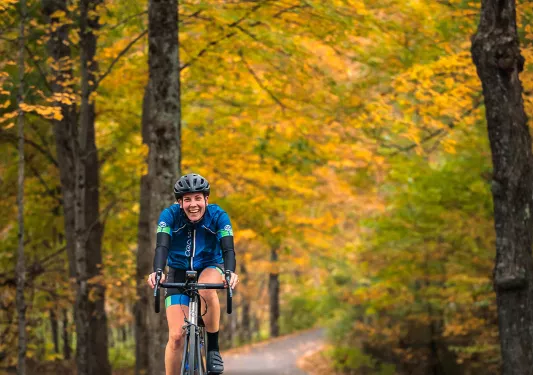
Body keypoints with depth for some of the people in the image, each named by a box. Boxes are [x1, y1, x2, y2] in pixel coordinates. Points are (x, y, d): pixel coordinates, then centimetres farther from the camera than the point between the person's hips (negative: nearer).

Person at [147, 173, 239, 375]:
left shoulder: (218, 216, -18)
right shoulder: (170, 215, -18)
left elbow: (228, 248, -29)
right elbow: (162, 246, -31)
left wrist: (230, 273, -50)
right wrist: (157, 272, -51)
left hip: (210, 267, -1)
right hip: (179, 272, 1)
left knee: (206, 289, -39)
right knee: (176, 337, -13)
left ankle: (213, 347, -20)